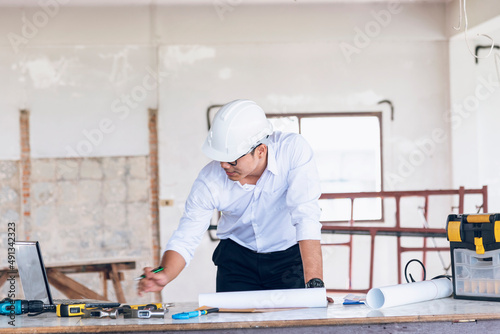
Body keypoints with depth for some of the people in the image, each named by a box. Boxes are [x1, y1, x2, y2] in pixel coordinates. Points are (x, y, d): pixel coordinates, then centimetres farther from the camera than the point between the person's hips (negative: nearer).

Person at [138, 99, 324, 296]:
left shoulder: (294, 150, -27)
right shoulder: (209, 180, -21)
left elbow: (306, 217, -33)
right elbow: (184, 240, -15)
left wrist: (314, 285, -41)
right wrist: (165, 275, -36)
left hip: (290, 257, -1)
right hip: (237, 257, 2)